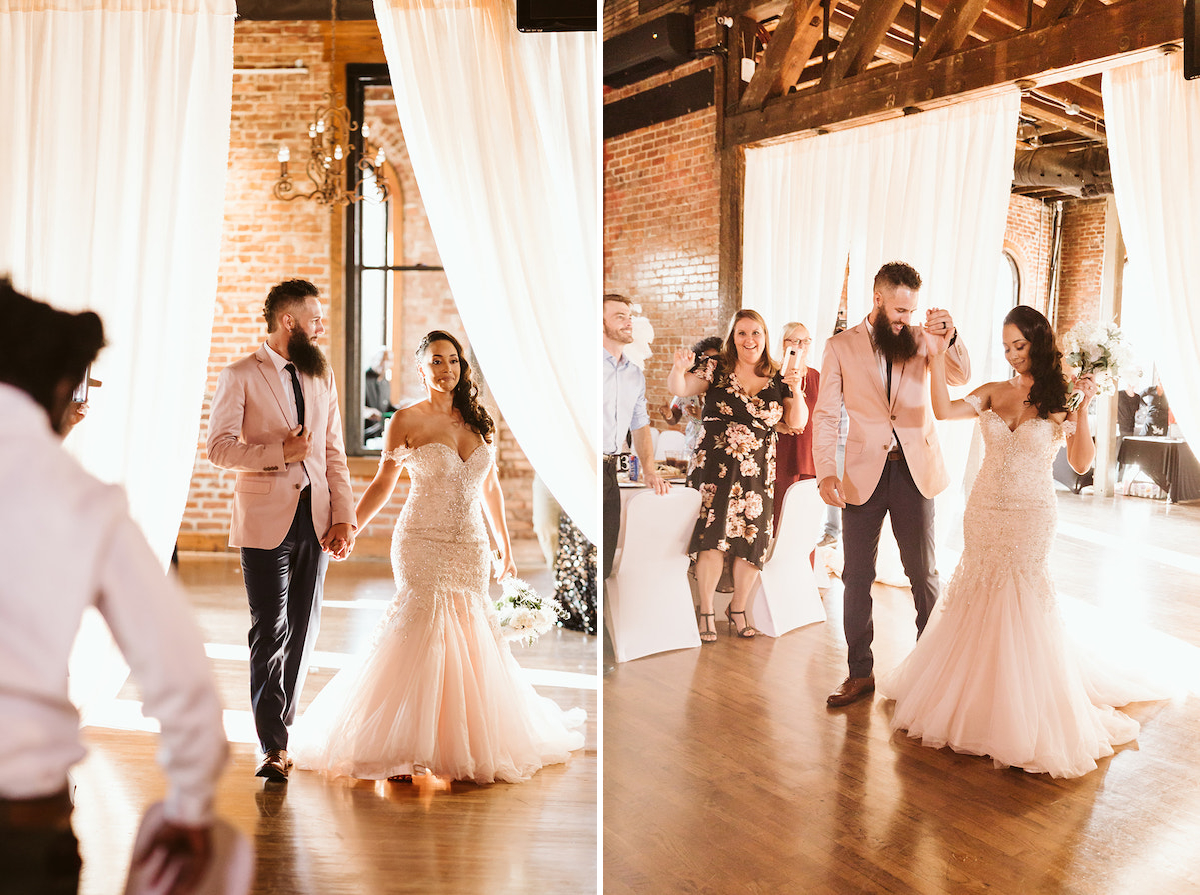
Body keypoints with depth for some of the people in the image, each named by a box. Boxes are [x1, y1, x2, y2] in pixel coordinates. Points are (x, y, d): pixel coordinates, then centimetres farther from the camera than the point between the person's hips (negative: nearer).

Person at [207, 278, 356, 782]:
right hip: (266, 520, -5)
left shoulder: (323, 378, 15)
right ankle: (273, 746, 3)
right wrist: (280, 452, -16)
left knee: (303, 631, 10)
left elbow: (334, 454, 12)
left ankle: (278, 727, 25)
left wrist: (344, 518, 4)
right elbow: (219, 448, -8)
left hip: (316, 520, 5)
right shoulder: (239, 377, 0)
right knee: (271, 631, -5)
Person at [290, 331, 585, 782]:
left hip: (471, 548, 4)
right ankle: (407, 745, 5)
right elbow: (382, 484, 5)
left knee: (472, 634, 5)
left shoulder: (480, 422, 10)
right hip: (423, 545, -4)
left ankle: (472, 740, 21)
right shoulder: (406, 421, -1)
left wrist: (505, 545, 20)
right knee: (422, 628, -9)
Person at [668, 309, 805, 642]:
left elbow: (798, 423, 6)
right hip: (715, 465, -3)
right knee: (713, 537, -12)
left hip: (758, 471, 3)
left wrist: (796, 391, -11)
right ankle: (706, 611, 4)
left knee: (752, 542, 1)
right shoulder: (716, 368, 2)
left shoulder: (777, 379, 8)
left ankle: (738, 609, 22)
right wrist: (679, 369, -30)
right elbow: (679, 389, -8)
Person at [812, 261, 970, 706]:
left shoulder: (921, 339, 6)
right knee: (856, 576, 5)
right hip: (863, 474, 0)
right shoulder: (841, 347, 3)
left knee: (923, 573, 9)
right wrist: (825, 473, -12)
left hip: (915, 470, 1)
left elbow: (961, 377, -9)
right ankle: (860, 673, 17)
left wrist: (949, 337, -28)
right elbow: (825, 415, -1)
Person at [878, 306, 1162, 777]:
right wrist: (936, 354, -17)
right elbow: (944, 410, -13)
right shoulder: (994, 393, 4)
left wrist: (1084, 407, -19)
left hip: (1029, 518, -3)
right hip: (983, 514, 3)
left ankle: (1023, 716, 19)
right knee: (977, 603, 11)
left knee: (1019, 608, 2)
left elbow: (1081, 463, -10)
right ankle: (973, 699, 31)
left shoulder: (1059, 401, -4)